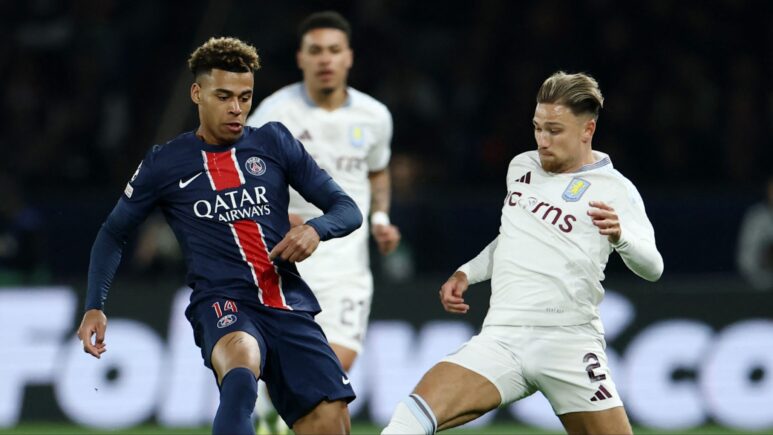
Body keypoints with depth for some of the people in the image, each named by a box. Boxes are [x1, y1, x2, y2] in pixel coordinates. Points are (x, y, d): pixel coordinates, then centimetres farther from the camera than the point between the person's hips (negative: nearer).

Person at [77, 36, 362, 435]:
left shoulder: (274, 143, 10)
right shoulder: (164, 164, 6)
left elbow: (347, 210, 11)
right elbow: (113, 234, 18)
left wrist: (315, 230, -12)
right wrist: (95, 308, 6)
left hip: (289, 304, 4)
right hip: (221, 302, -3)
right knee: (242, 365, -39)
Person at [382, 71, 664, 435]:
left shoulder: (614, 189, 0)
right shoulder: (520, 166, 16)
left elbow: (651, 268, -11)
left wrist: (619, 234, -31)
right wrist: (465, 274, 21)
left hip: (568, 342, -3)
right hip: (501, 337, 3)